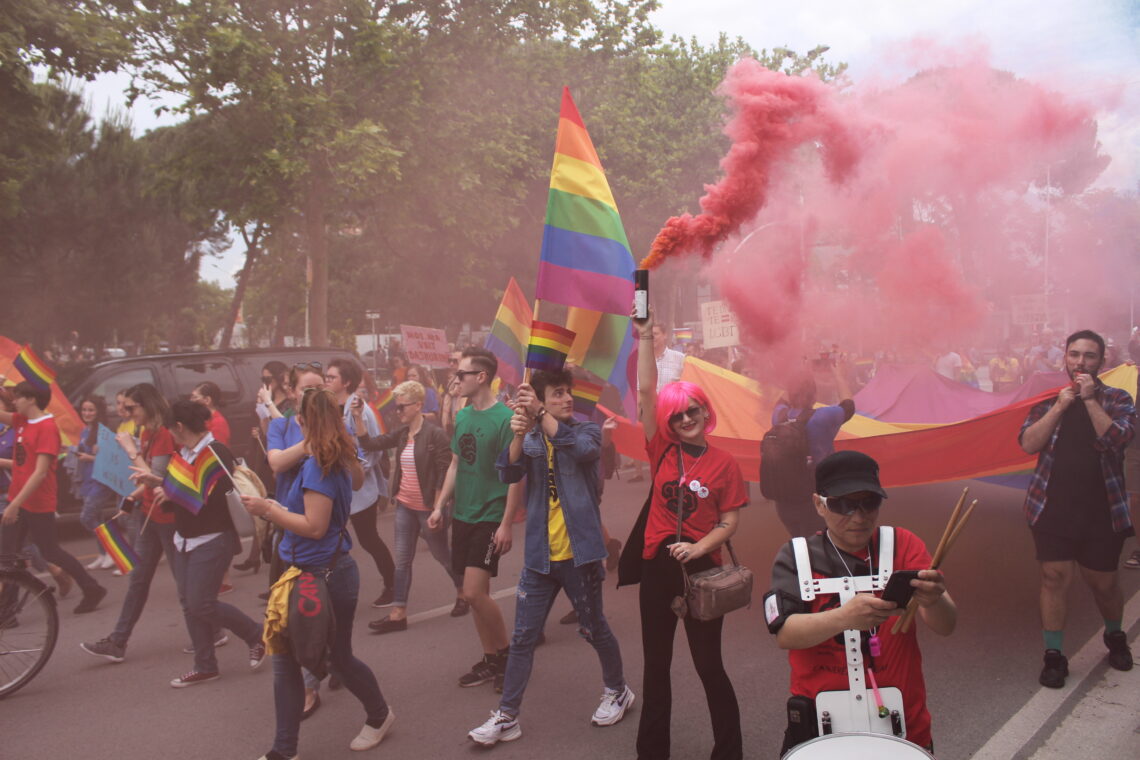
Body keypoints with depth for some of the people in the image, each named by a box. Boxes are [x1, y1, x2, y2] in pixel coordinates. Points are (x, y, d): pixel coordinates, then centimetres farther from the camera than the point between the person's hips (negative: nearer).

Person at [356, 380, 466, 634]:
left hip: (427, 508, -7)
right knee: (402, 560, 7)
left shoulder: (435, 434, -17)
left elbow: (445, 474, -17)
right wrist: (358, 418, -6)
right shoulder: (402, 433, 4)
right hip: (405, 506, 7)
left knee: (441, 555, 12)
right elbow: (370, 444, 6)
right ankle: (398, 614, 12)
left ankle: (463, 593, 35)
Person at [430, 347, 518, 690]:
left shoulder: (504, 418, -15)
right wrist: (440, 505, 10)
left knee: (474, 592, -11)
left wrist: (506, 523, -18)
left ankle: (507, 652, 10)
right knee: (476, 593, 11)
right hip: (462, 516, 7)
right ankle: (491, 658, 24)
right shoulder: (462, 416, 7)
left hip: (489, 518, -7)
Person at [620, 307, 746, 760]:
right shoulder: (663, 452, 1)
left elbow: (730, 520, -2)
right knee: (656, 664, 13)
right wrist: (645, 339, -11)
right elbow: (645, 393, -6)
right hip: (657, 567, 3)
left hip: (701, 568, -2)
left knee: (708, 664, 5)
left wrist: (699, 547, -19)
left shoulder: (723, 463, -2)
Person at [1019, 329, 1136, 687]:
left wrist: (1089, 399, -18)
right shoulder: (1048, 400, 5)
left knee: (1104, 582, 10)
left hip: (1100, 512, 0)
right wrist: (1060, 406, -14)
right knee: (1055, 577, -2)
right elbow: (1028, 443, -8)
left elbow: (1115, 438, -16)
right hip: (1052, 509, 0)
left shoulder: (1117, 399, 3)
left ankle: (1115, 636, 40)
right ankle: (1054, 655, 8)